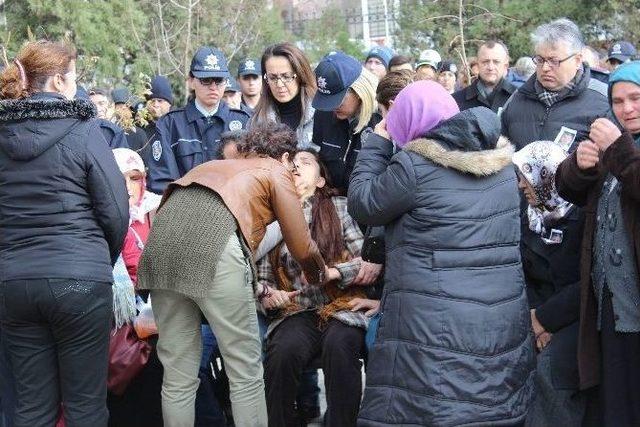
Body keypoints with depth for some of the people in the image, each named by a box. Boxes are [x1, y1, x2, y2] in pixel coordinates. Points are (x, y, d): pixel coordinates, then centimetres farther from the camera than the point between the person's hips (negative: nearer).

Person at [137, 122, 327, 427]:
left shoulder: (212, 167, 38)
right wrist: (317, 274, 41)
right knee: (245, 372, 6)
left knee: (178, 376, 12)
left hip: (160, 244, 6)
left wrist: (250, 286, 50)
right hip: (214, 248, -6)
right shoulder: (276, 173, 22)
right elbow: (301, 247, 19)